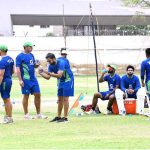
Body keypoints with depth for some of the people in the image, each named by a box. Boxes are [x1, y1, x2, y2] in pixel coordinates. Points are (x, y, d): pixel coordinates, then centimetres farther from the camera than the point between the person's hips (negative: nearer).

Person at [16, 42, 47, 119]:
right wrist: (20, 80, -19)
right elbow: (18, 69, -12)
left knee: (37, 95, 5)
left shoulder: (31, 55, 14)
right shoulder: (20, 56, -8)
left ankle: (38, 114, 12)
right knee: (26, 96, 1)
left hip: (33, 79, 7)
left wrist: (37, 65, -1)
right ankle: (26, 114, 9)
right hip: (26, 80, -7)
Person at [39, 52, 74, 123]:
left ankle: (65, 117, -8)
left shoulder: (61, 63, -28)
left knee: (65, 98, -10)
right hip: (61, 81, 8)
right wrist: (41, 73, -21)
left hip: (68, 80, -8)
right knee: (60, 99, 9)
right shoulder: (51, 65, -4)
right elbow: (48, 77, -3)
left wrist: (49, 73, -43)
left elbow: (59, 75, -38)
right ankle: (58, 117, 15)